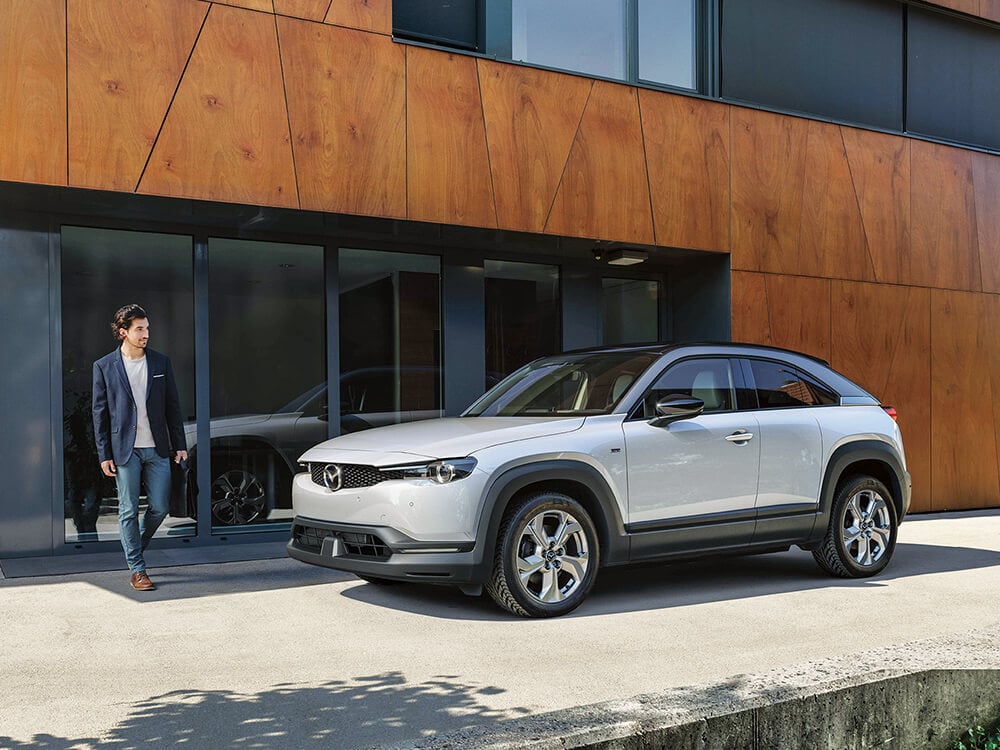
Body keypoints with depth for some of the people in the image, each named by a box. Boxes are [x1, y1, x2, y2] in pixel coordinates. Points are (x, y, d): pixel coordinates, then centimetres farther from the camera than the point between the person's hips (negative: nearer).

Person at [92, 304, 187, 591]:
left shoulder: (161, 362, 6)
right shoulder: (104, 367, 0)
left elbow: (173, 406, 9)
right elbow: (100, 413, 2)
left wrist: (180, 445, 6)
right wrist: (104, 455, -3)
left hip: (157, 449, 2)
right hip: (125, 450, -2)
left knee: (160, 507, 4)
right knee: (129, 511, 2)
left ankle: (135, 548, 30)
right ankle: (137, 569, 12)